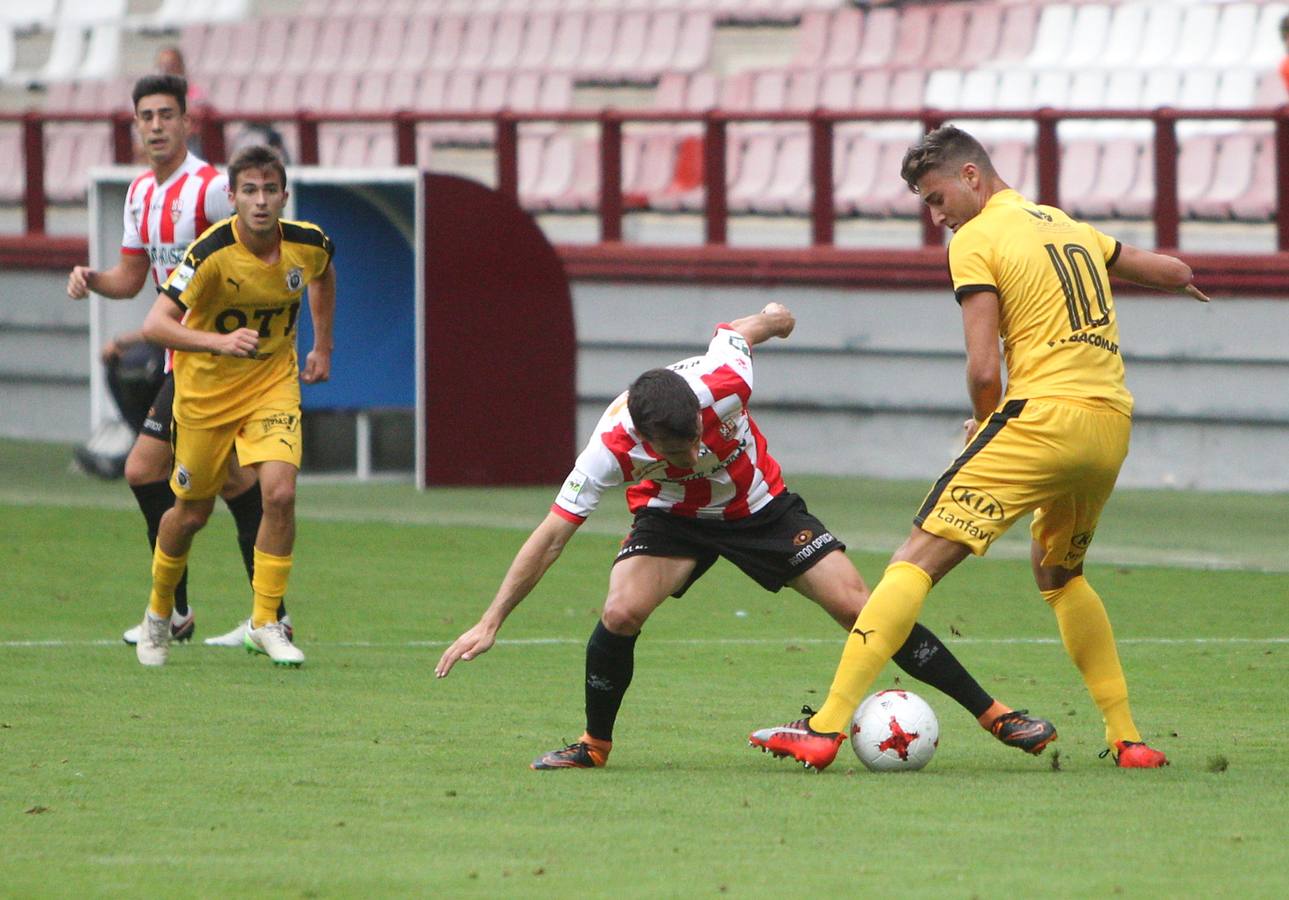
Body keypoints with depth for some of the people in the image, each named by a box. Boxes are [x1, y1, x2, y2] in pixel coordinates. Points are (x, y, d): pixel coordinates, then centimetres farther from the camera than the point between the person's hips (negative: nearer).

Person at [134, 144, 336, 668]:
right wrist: (219, 341, -46)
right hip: (206, 390, -2)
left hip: (274, 383, 2)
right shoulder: (212, 253, -26)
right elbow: (156, 325, -32)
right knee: (192, 512, 9)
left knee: (280, 493, -19)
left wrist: (323, 347, 15)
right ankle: (159, 613, 37)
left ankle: (266, 623, -5)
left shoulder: (309, 244, -13)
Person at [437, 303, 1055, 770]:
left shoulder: (722, 382, -35)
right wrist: (490, 623, -27)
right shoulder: (612, 446, -35)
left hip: (761, 505, 0)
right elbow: (551, 536, -27)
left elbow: (737, 331, -10)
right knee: (621, 613, -27)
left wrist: (770, 319, 14)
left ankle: (994, 715, -1)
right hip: (672, 517, 0)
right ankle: (595, 744, -1)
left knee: (859, 607, -9)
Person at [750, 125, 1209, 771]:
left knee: (918, 559, -7)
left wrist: (983, 421, 13)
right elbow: (1173, 274, 32)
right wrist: (1179, 280, 57)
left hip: (1043, 416, -7)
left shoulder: (977, 240, 0)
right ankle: (1127, 739, 23)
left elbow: (983, 371, -8)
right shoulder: (1071, 228, 20)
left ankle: (827, 727, -16)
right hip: (1113, 426, 7)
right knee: (1059, 573, 29)